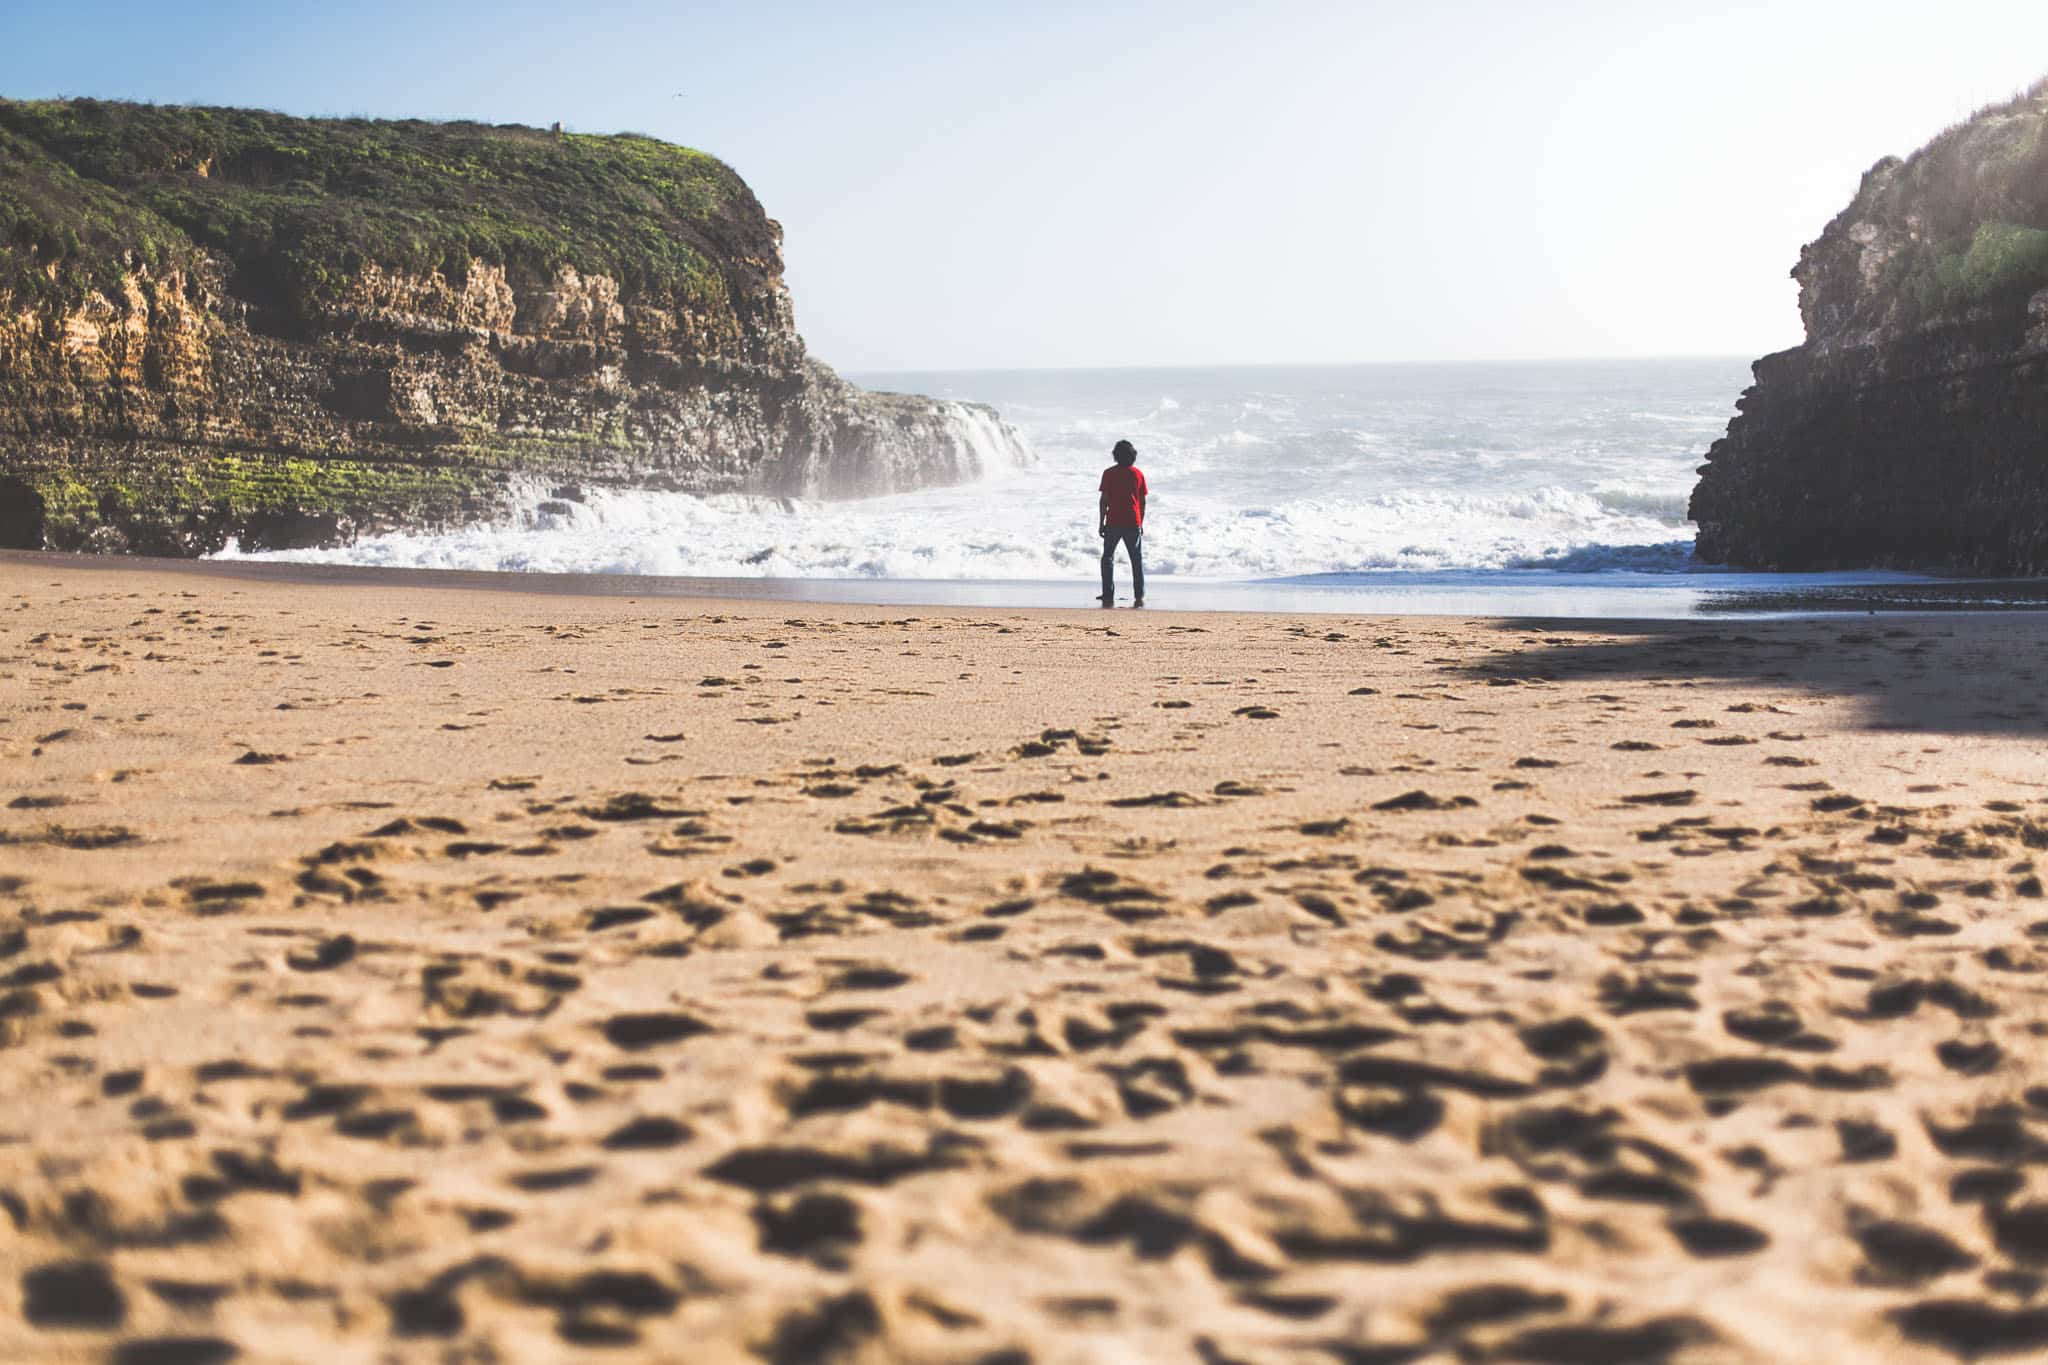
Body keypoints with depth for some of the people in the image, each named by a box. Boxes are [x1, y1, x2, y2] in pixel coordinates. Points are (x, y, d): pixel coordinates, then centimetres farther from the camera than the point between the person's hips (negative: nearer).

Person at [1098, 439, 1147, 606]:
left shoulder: (1109, 473, -4)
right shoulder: (1138, 474, 4)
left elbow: (1104, 500, -6)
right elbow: (1142, 501, 6)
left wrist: (1101, 522, 0)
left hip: (1114, 522, -2)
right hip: (1133, 523, 2)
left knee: (1108, 557, 8)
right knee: (1137, 559, 9)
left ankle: (1108, 595, 0)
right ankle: (1139, 596, 4)